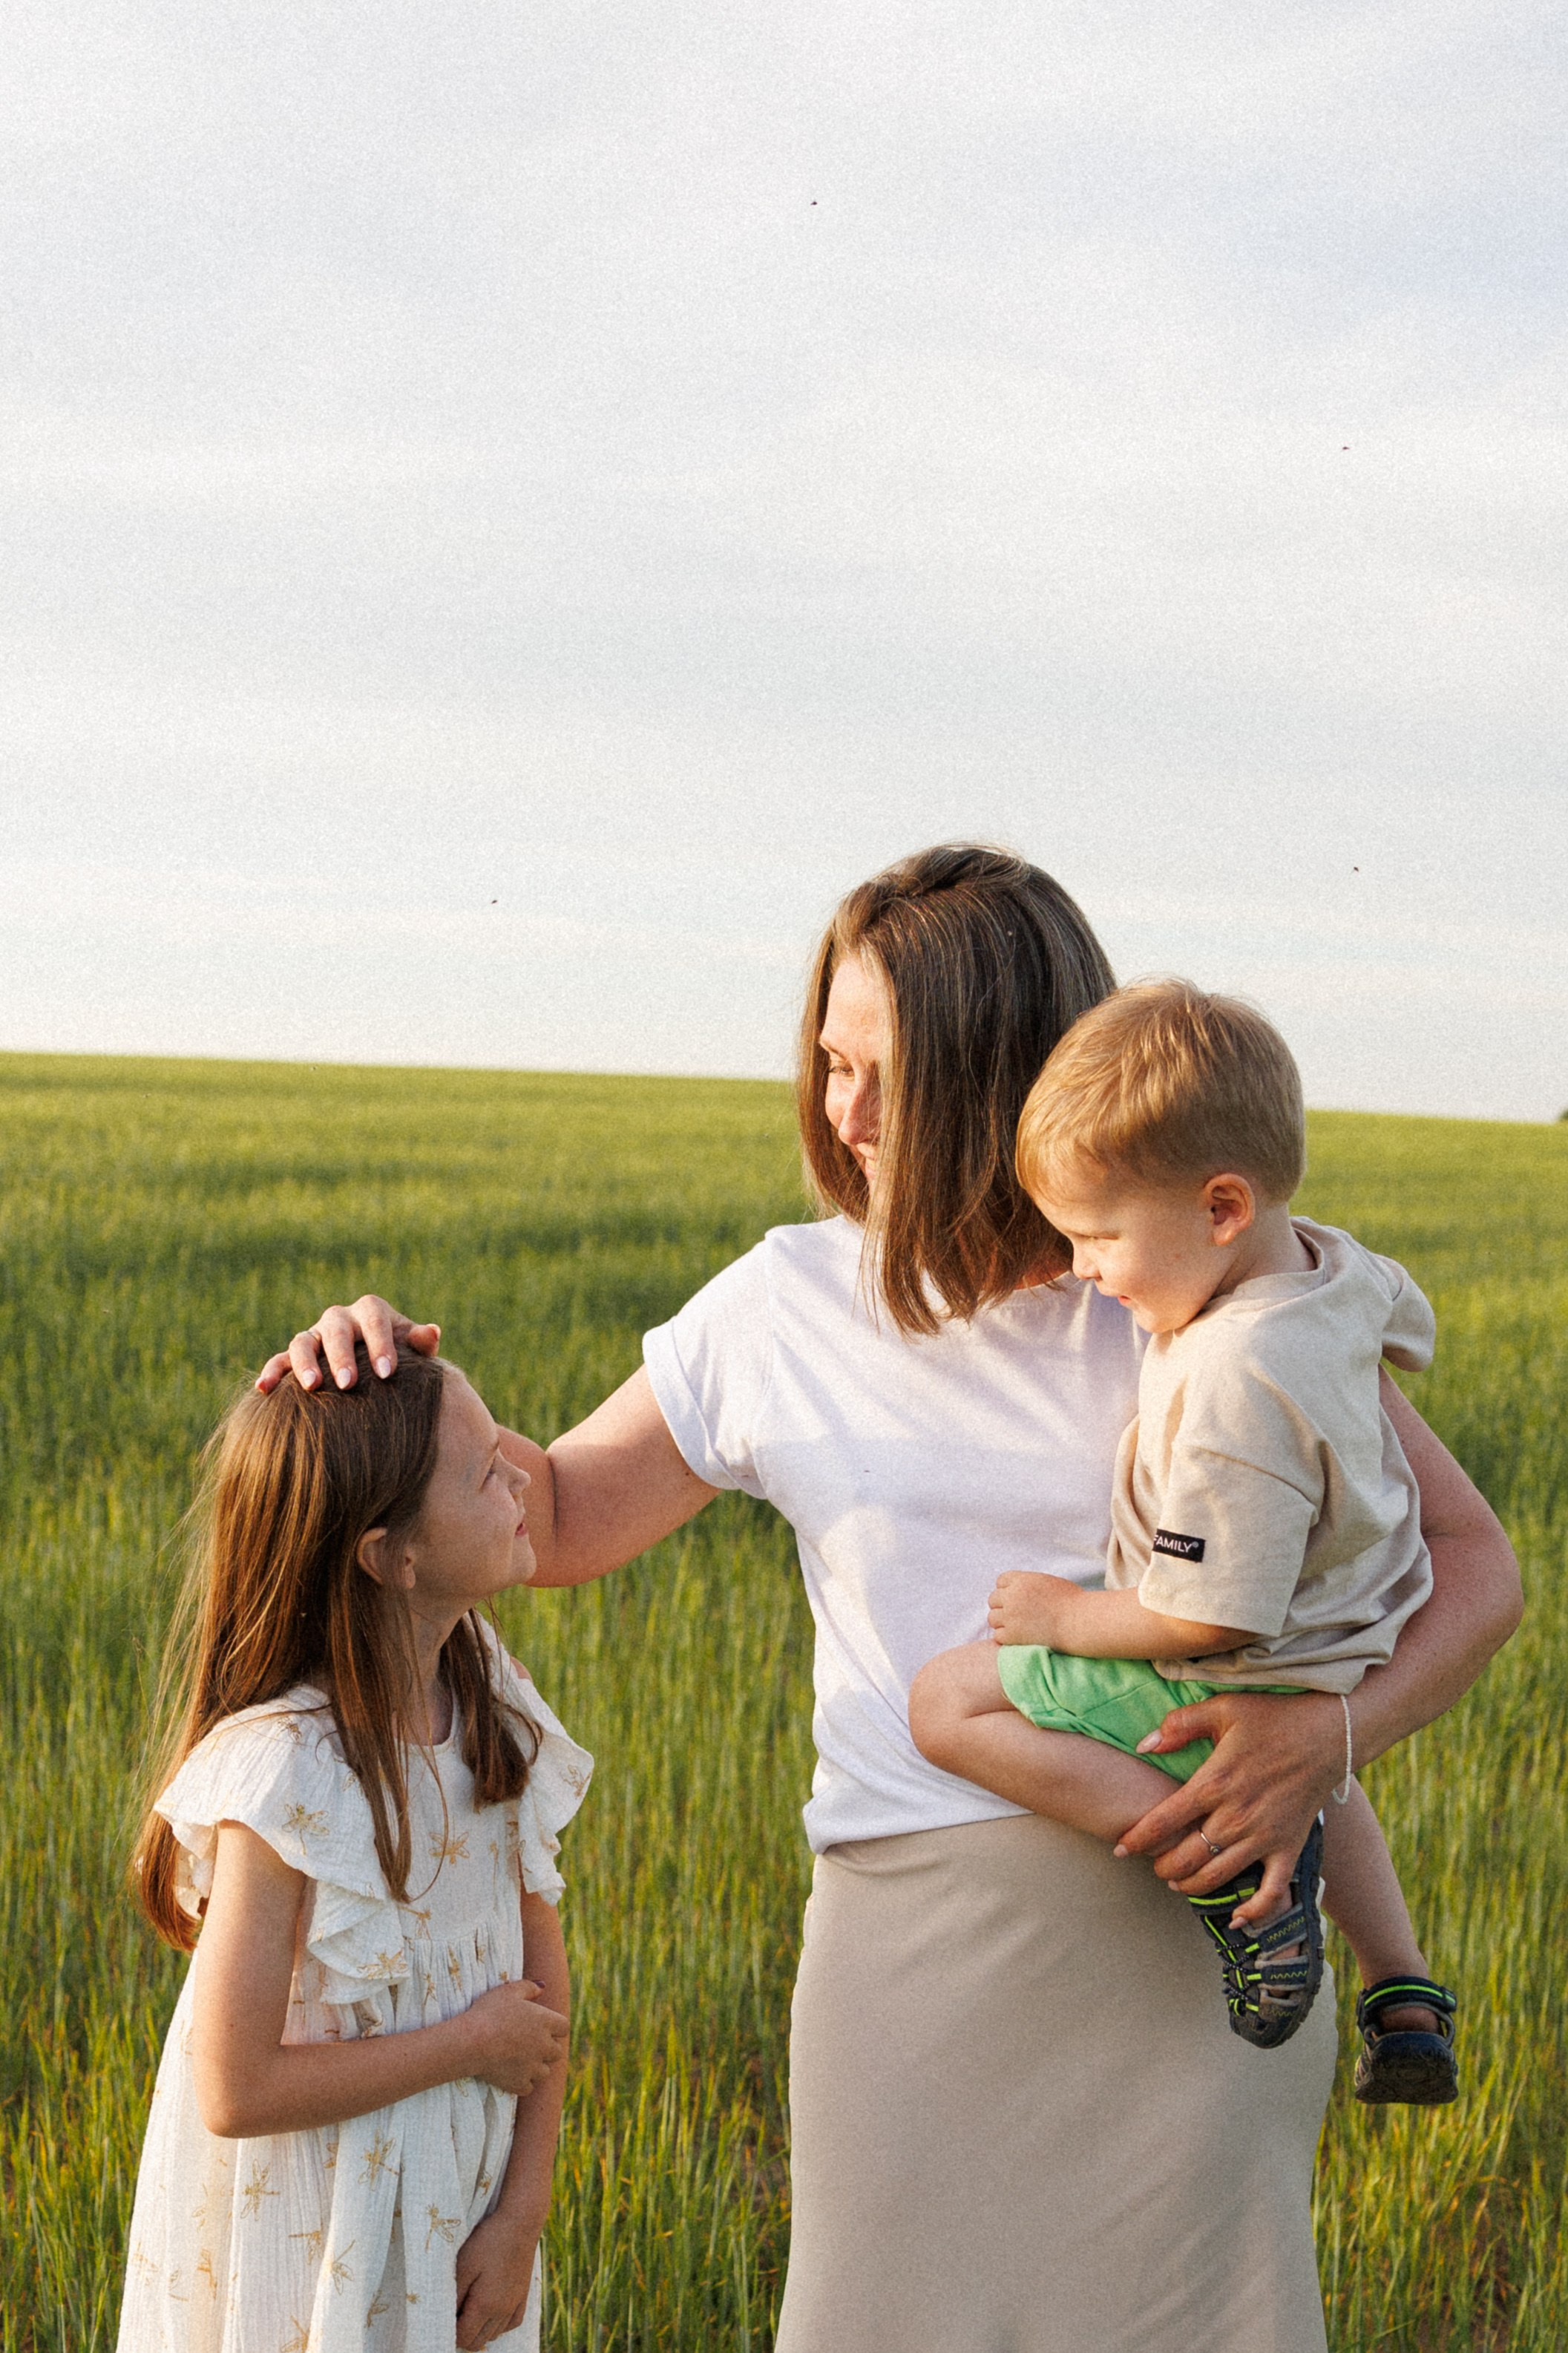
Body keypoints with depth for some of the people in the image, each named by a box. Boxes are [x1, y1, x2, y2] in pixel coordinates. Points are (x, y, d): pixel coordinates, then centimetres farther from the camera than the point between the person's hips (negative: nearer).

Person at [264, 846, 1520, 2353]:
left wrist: (1329, 1732, -18)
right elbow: (558, 1521, 15)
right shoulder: (788, 1307, 4)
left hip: (1195, 1923, -1)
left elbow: (1474, 1564, 1)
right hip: (911, 1932, 1)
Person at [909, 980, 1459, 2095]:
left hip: (1223, 1697, -10)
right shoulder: (1336, 1268, -8)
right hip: (1335, 1667, 10)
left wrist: (1073, 1618, -17)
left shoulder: (1232, 1386, -36)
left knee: (948, 1700, -8)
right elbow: (1407, 1324, 18)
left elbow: (1212, 1617, -32)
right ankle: (1405, 1995, 37)